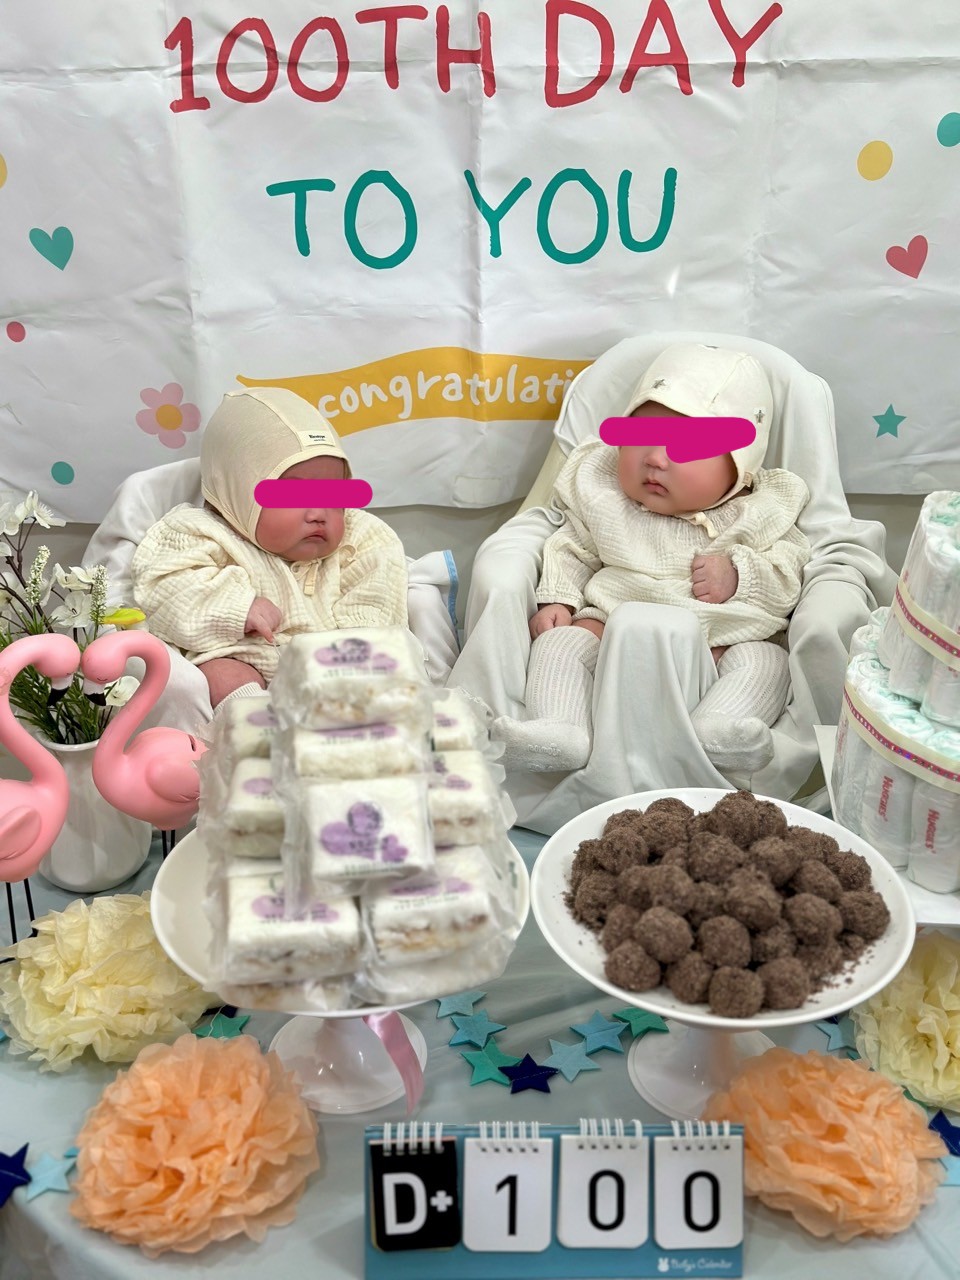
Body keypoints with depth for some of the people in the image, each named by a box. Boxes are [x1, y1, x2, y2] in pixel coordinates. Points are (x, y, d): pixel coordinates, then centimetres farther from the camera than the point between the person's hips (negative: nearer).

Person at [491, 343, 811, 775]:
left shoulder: (756, 517, 1)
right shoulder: (603, 498, 6)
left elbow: (788, 574, 2)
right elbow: (572, 549, 16)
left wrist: (737, 574, -15)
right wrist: (557, 599, 1)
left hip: (721, 639, -1)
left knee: (764, 660, -24)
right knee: (561, 641, -21)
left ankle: (714, 729, -44)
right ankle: (560, 730, -36)